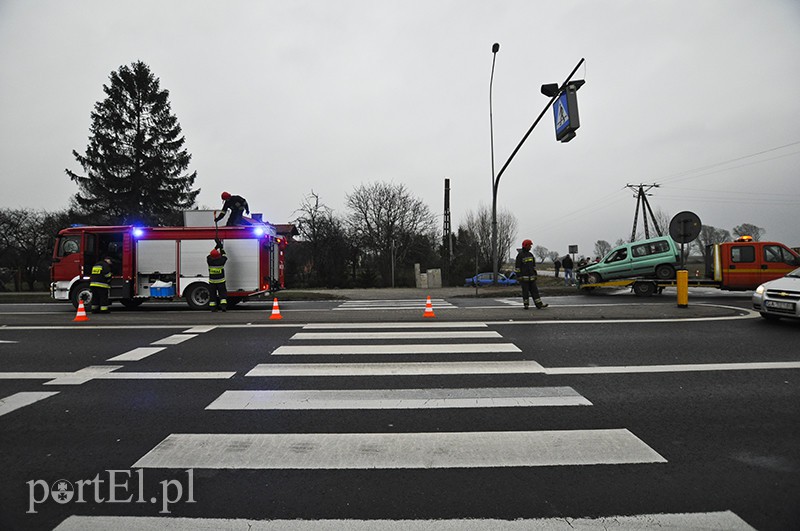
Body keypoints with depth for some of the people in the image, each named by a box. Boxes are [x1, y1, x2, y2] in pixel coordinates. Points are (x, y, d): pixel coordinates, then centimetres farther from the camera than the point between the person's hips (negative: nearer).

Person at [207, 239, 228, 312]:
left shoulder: (209, 261, -9)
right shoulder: (221, 261, -13)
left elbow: (209, 256, 11)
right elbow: (224, 256, 9)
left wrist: (216, 247, 14)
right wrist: (221, 247, 15)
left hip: (212, 282, 2)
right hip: (221, 281, -1)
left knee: (212, 294, 9)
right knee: (222, 293, 3)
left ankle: (212, 307, 11)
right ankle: (223, 305, -9)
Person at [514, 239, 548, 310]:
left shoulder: (531, 254, 13)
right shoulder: (520, 255, -10)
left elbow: (534, 265, 19)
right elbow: (517, 266, -12)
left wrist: (535, 275, 15)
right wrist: (518, 277, -15)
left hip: (531, 277, 7)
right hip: (524, 277, -6)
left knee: (534, 290, 3)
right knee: (525, 291, 0)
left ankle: (539, 304, 3)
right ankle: (526, 304, 10)